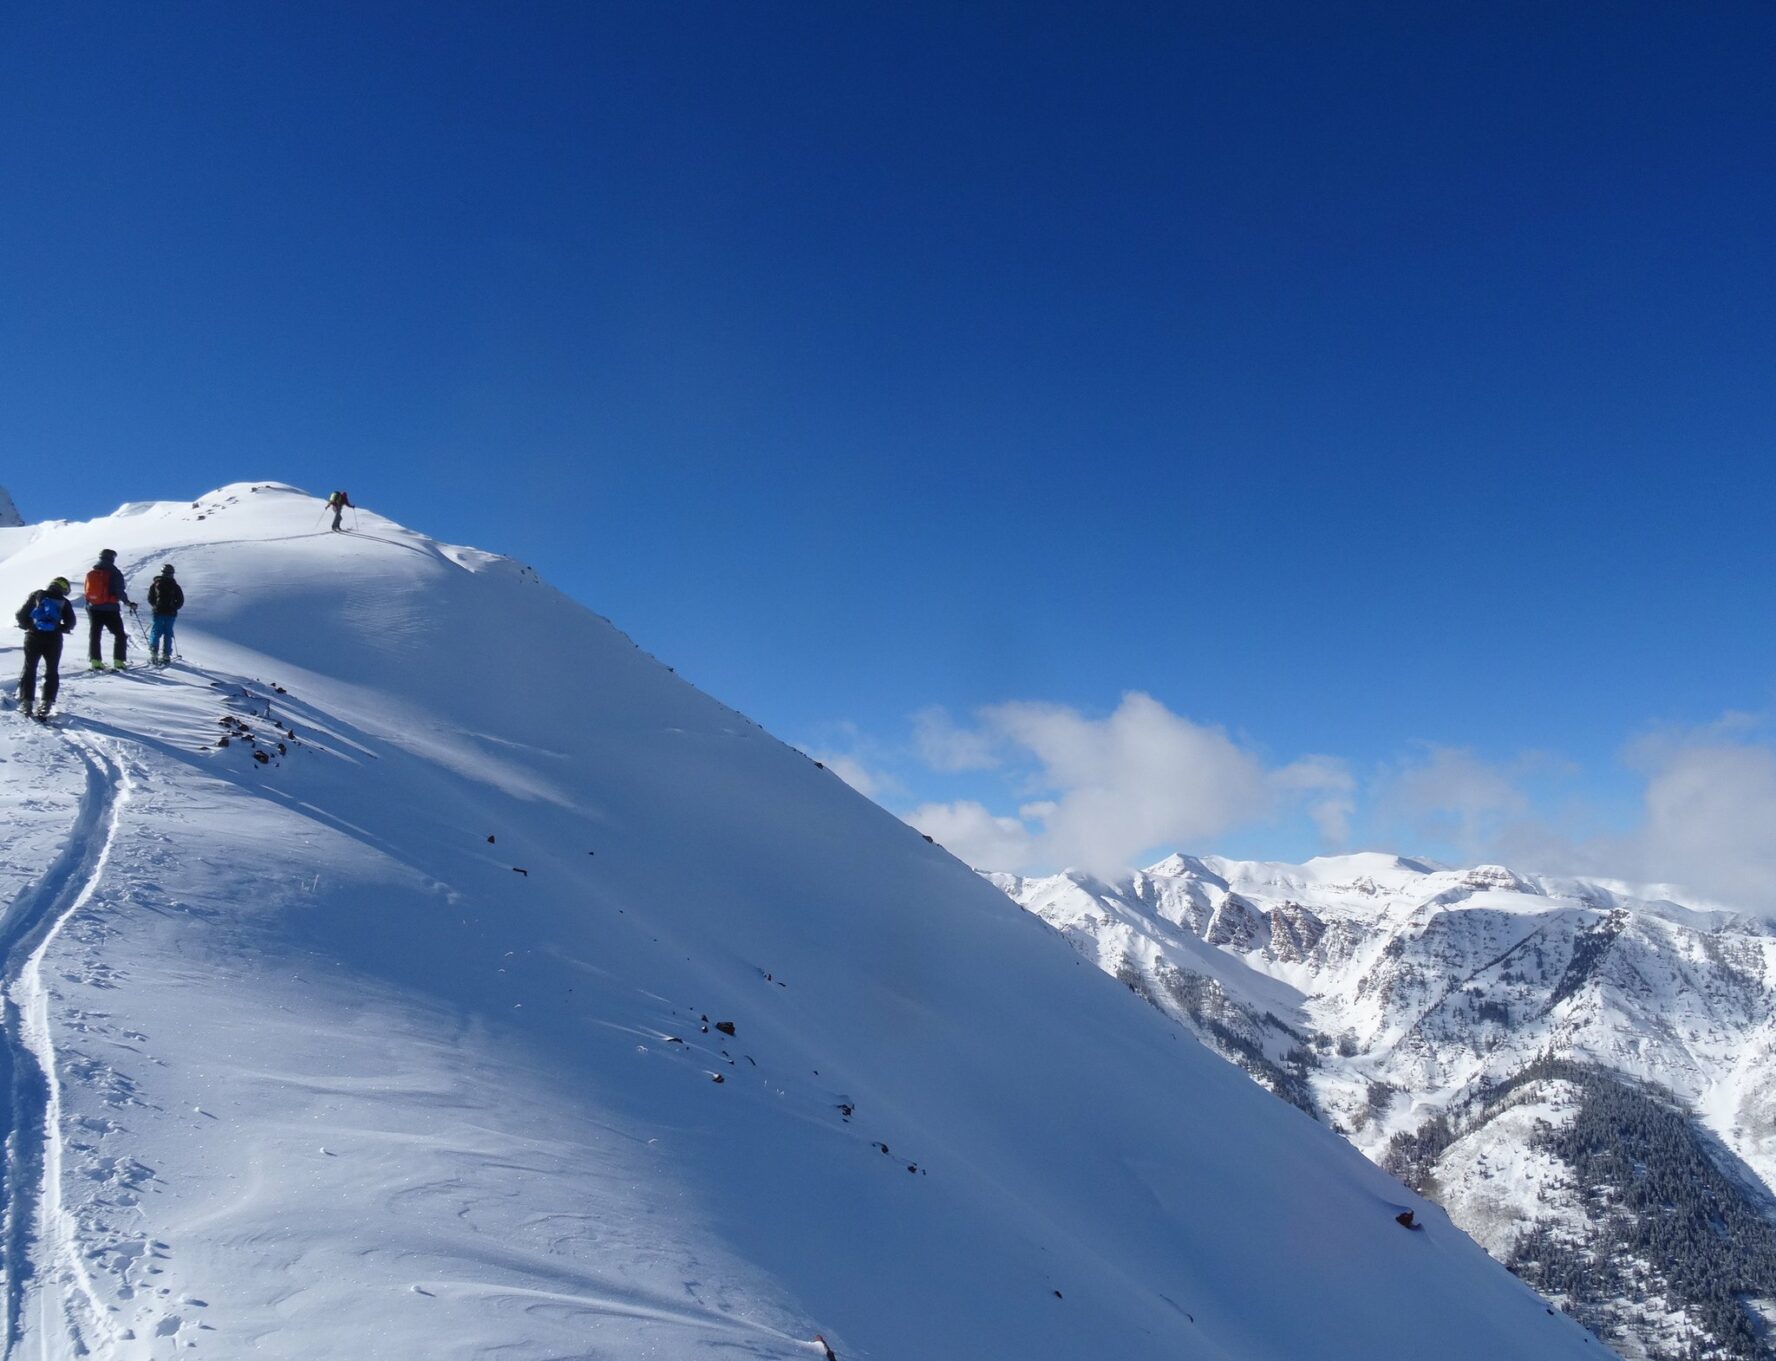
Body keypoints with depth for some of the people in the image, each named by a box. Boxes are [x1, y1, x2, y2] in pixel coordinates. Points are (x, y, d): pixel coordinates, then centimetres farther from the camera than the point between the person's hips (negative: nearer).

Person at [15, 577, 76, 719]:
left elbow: (21, 614, 2)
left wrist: (27, 626, 18)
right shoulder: (64, 602, 4)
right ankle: (46, 703, 0)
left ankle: (26, 702, 3)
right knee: (52, 671, 9)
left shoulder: (35, 595, 6)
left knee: (29, 669, 10)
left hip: (33, 638, 1)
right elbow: (70, 623, -4)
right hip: (53, 640, -1)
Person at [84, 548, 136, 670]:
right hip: (110, 610, -4)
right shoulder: (114, 573, -7)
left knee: (94, 635, 10)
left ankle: (94, 661, 4)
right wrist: (128, 603, -2)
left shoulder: (91, 574, 9)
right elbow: (120, 592, -13)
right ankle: (119, 661, -2)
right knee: (120, 635, 6)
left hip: (94, 609, 4)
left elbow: (87, 592, 14)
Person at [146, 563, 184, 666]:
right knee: (168, 633, 5)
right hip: (171, 613, 0)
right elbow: (180, 600, 2)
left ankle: (153, 653, -8)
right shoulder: (174, 586, 2)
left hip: (158, 612, 0)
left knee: (156, 632, 4)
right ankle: (166, 655, 2)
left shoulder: (156, 583, 2)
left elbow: (150, 598, 3)